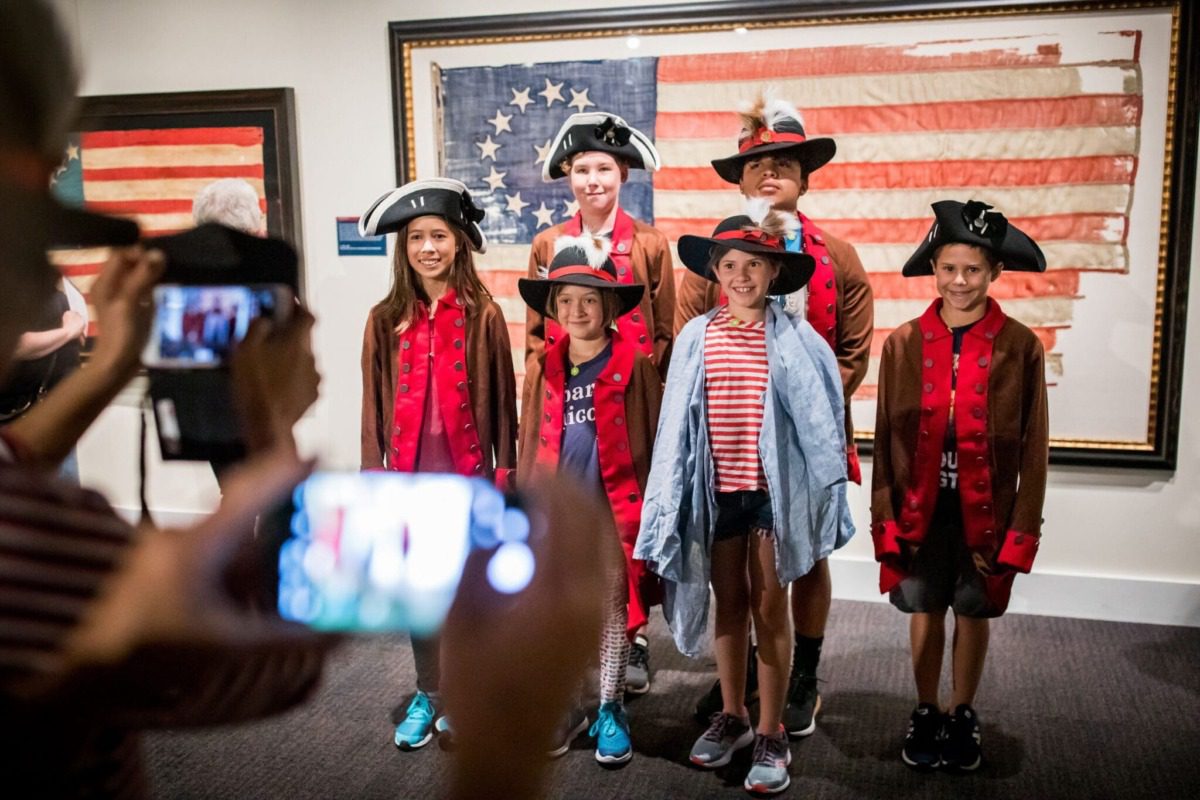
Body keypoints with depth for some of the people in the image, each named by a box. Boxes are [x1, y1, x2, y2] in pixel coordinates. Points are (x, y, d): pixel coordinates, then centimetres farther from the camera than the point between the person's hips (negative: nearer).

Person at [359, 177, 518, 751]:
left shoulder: (483, 315, -3)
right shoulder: (386, 319, 2)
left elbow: (502, 400, 0)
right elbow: (374, 404, 5)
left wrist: (505, 472, 0)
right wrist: (372, 476, 3)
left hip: (468, 475, -2)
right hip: (409, 475, 2)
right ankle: (429, 696, 26)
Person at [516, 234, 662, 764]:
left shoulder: (634, 367, -7)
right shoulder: (543, 370, 3)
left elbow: (652, 441, -3)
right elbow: (529, 443, 8)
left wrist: (650, 507, -3)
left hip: (615, 511, -3)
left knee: (612, 610, 9)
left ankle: (609, 711, 25)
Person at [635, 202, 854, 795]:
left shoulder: (795, 339, -7)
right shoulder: (695, 337, -1)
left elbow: (821, 419, -4)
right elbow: (676, 422, 2)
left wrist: (825, 492, -5)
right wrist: (670, 497, 1)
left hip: (774, 489, -2)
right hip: (716, 490, 3)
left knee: (768, 610, 6)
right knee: (729, 605, 15)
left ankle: (771, 735, 19)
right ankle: (732, 716, 32)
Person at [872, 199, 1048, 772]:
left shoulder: (1021, 348, -7)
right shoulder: (903, 343, -4)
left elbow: (1033, 449, -3)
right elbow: (885, 439, -1)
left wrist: (1021, 531, -5)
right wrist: (886, 519, -3)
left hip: (985, 509, -1)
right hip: (919, 507, 1)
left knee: (975, 611, 13)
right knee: (925, 609, 13)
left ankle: (962, 716, 33)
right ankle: (926, 713, 31)